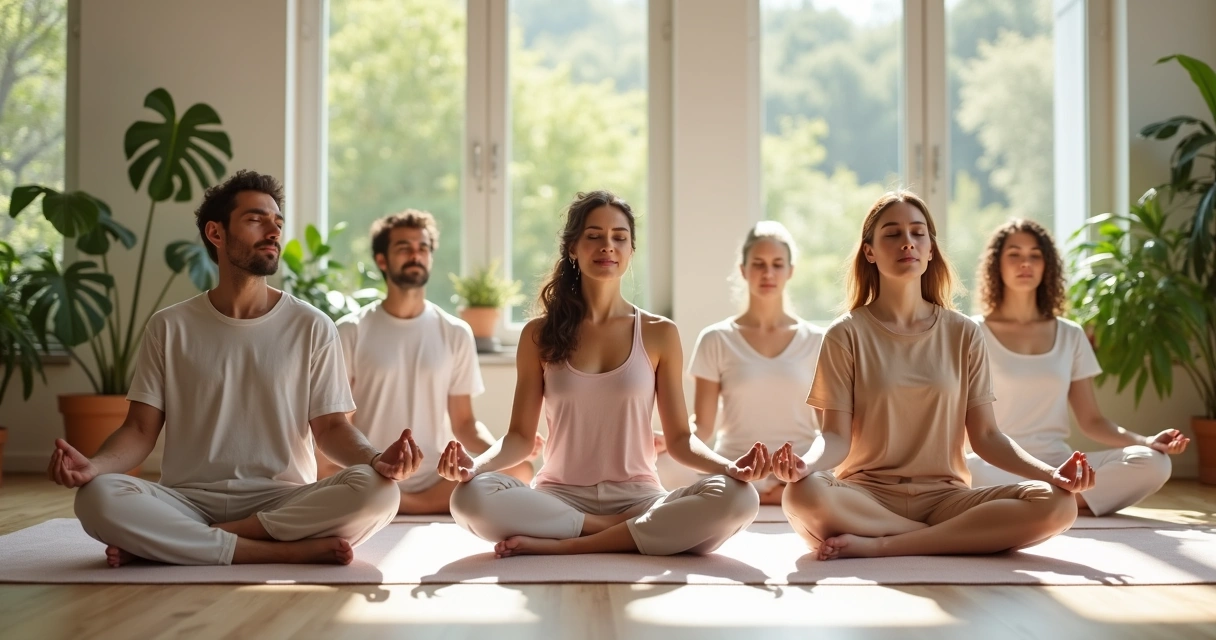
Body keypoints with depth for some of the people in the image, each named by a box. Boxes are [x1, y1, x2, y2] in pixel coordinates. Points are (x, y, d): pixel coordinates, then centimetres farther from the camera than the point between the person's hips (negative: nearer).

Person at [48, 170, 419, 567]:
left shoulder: (312, 328, 5)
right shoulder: (169, 327, 7)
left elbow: (331, 426, 4)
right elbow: (141, 429, 5)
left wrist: (376, 459, -18)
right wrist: (95, 465, -18)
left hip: (284, 501, 1)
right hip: (188, 501, 0)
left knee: (377, 493, -29)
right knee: (97, 498, -30)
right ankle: (292, 551, -25)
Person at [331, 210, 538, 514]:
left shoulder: (455, 333, 10)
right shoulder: (352, 332, 3)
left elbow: (463, 423, 10)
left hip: (436, 482, 3)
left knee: (519, 471, -24)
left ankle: (404, 507, -15)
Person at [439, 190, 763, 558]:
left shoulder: (659, 334, 6)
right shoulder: (539, 335, 6)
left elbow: (679, 438, 5)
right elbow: (521, 435, 4)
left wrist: (728, 466, -15)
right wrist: (476, 464, -17)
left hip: (637, 497, 0)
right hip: (560, 498, 0)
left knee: (737, 498, -29)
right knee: (471, 498, -31)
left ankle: (563, 545, -23)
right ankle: (635, 532, -19)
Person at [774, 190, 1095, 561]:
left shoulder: (964, 334, 9)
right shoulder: (847, 335, 2)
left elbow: (986, 436, 7)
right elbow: (837, 436, -4)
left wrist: (1050, 473, -11)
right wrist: (806, 464, -27)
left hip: (944, 496, 3)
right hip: (867, 495, -2)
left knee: (1055, 505, -24)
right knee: (804, 496, -37)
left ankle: (877, 545, -22)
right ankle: (964, 538, -18)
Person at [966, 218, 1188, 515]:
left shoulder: (1071, 336, 13)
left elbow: (1091, 419, 12)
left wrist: (1145, 441, -6)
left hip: (1058, 465, 4)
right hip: (998, 467, -4)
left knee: (1152, 463, -21)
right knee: (965, 471, -40)